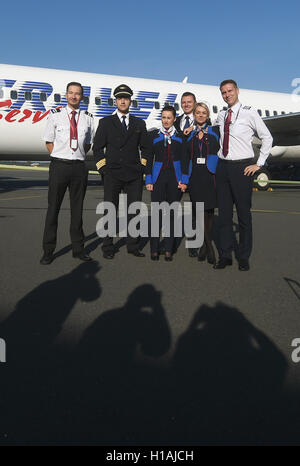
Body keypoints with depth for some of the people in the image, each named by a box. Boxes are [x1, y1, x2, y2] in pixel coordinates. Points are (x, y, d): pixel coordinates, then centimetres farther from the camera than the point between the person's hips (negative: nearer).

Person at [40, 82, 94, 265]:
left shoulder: (88, 118, 8)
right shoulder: (56, 115, 4)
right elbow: (49, 141, 9)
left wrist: (79, 157, 9)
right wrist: (60, 157, 3)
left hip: (79, 167, 2)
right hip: (59, 165, -2)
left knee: (77, 208, 7)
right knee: (53, 207, 0)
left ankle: (78, 248, 17)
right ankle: (48, 251, 8)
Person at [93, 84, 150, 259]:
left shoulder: (139, 123, 14)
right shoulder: (106, 122, 9)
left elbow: (145, 147, 17)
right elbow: (97, 147, 7)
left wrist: (142, 165, 6)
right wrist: (103, 167, -2)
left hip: (134, 174, 2)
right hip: (112, 174, -2)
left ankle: (133, 246, 14)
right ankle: (108, 248, 8)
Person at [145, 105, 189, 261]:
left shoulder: (180, 136, 10)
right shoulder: (153, 135, 8)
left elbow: (184, 159, 8)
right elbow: (149, 158, 6)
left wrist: (184, 180, -2)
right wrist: (148, 179, -1)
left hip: (175, 177, 1)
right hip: (158, 177, -1)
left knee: (172, 213, 3)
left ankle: (169, 250, 10)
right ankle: (154, 249, 4)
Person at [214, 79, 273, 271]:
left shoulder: (249, 112, -4)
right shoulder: (221, 115, 12)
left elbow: (267, 138, 0)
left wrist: (259, 164, -4)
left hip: (242, 167, -5)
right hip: (223, 166, 5)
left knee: (244, 213, 1)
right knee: (224, 213, 7)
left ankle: (244, 257, 12)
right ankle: (226, 255, 17)